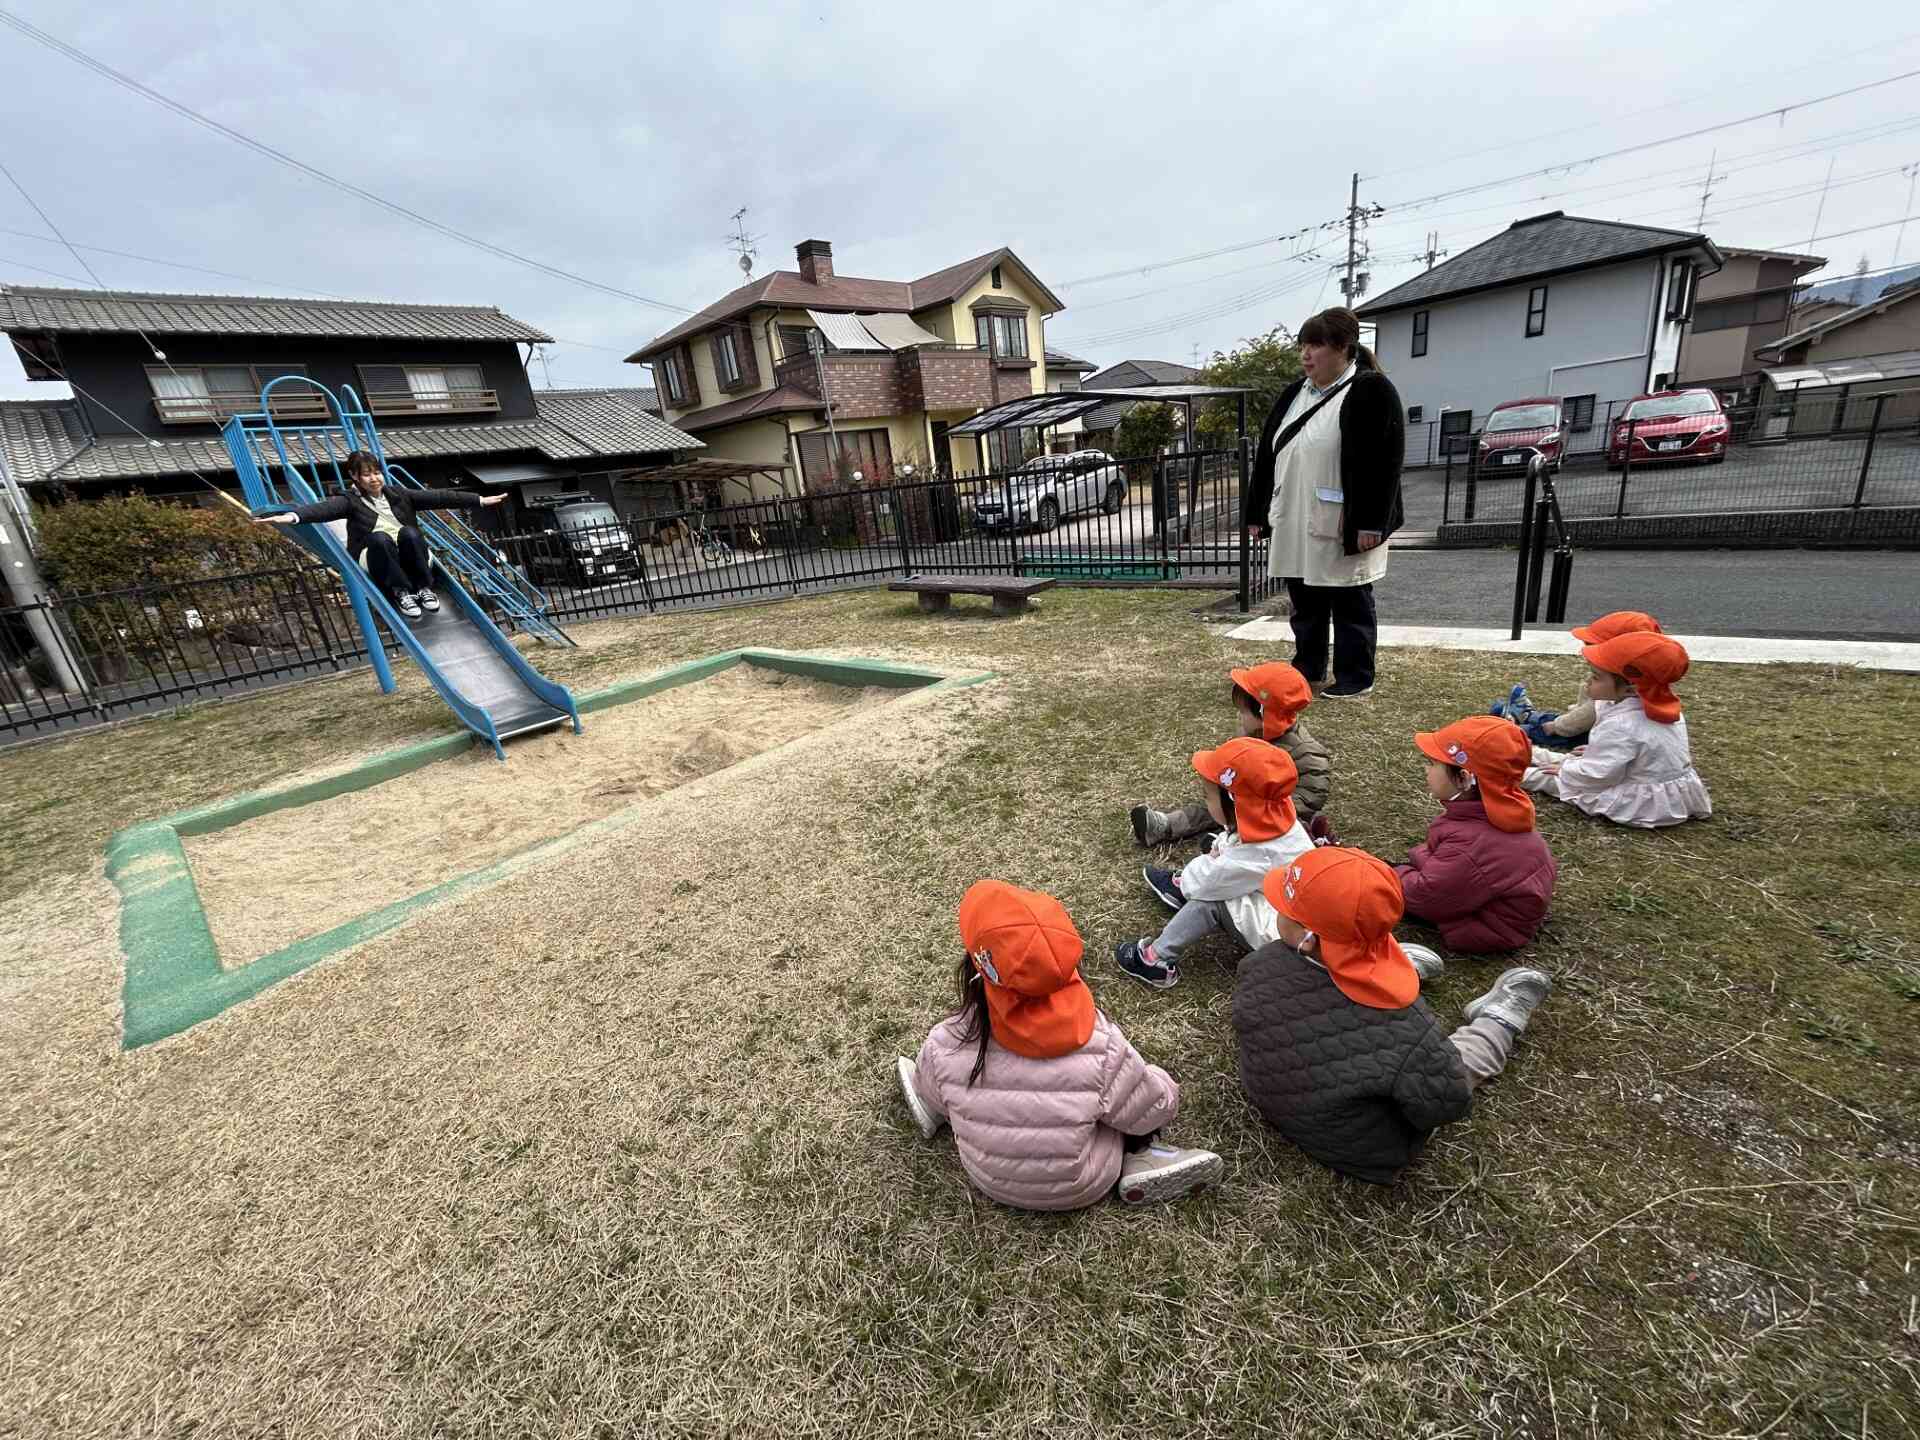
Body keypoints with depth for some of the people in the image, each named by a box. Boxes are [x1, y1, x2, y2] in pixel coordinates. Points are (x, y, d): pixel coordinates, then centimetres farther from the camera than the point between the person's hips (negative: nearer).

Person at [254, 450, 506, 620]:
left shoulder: (398, 495, 16)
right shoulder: (351, 501, 7)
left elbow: (438, 497, 9)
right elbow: (323, 509, -12)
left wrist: (480, 500, 3)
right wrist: (292, 516, -34)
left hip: (410, 557, 2)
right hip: (377, 560, -2)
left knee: (408, 532, -28)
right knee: (379, 537, -33)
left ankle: (424, 588, -23)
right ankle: (401, 592, -29)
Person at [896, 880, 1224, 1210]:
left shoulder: (947, 1044, -28)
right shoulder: (1101, 1046, -32)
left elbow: (928, 1092, -5)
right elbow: (1156, 1110, -15)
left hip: (990, 1181, 2)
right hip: (1078, 1190, -1)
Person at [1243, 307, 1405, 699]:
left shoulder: (1372, 391, -8)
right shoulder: (1294, 393, 13)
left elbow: (1385, 461, -15)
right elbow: (1267, 455, 14)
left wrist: (1372, 523, -21)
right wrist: (1257, 512, 11)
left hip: (1345, 528, -6)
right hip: (1295, 523, 7)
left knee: (1350, 604, 3)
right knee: (1304, 601, 13)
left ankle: (1355, 677, 14)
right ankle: (1307, 668, 26)